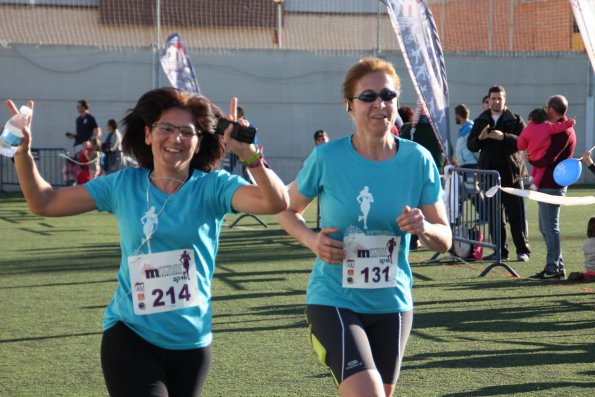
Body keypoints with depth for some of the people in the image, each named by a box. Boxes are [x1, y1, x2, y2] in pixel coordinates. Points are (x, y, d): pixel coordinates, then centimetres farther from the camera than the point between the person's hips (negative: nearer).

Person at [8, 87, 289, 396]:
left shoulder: (212, 187, -7)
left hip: (191, 342, 1)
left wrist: (247, 153, -36)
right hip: (129, 336, -1)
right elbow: (44, 203, 3)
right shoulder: (123, 185, -1)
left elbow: (276, 202, -23)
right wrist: (23, 152, -11)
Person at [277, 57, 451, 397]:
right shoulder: (327, 158, -11)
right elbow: (288, 209, 5)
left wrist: (425, 228, -23)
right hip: (334, 302, -4)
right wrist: (311, 239, -15)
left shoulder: (418, 160, -5)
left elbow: (445, 240, 0)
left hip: (393, 304, 4)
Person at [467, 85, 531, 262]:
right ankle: (501, 250, 11)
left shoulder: (515, 120, 4)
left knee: (517, 214, -4)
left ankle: (523, 250, 1)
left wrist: (504, 137, -22)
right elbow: (471, 145, 10)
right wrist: (480, 138, -11)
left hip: (511, 173, -3)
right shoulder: (480, 121, 13)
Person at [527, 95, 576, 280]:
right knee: (546, 227, 14)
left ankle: (553, 268, -5)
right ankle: (557, 266, 19)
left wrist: (531, 159, -6)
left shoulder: (563, 131, -15)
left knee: (549, 227, -7)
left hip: (552, 185, -10)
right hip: (548, 183, 10)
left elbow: (548, 159, -22)